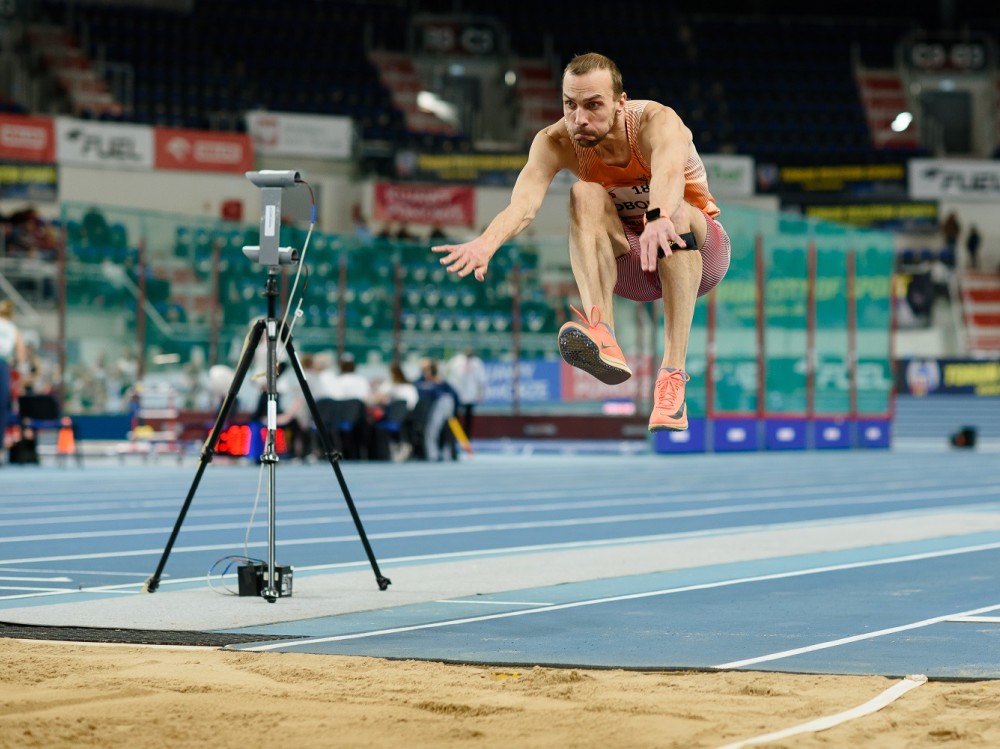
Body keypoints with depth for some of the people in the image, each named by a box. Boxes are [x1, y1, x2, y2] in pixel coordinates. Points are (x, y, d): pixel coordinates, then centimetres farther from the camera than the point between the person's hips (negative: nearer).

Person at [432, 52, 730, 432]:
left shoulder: (657, 123, -27)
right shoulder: (555, 142, -19)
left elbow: (669, 173, -51)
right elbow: (524, 201, -38)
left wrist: (659, 220, -73)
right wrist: (489, 240, -60)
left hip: (696, 254, -2)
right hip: (626, 259, 3)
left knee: (675, 214, -37)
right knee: (585, 195, -28)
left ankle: (673, 374, -44)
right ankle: (604, 339, -47)